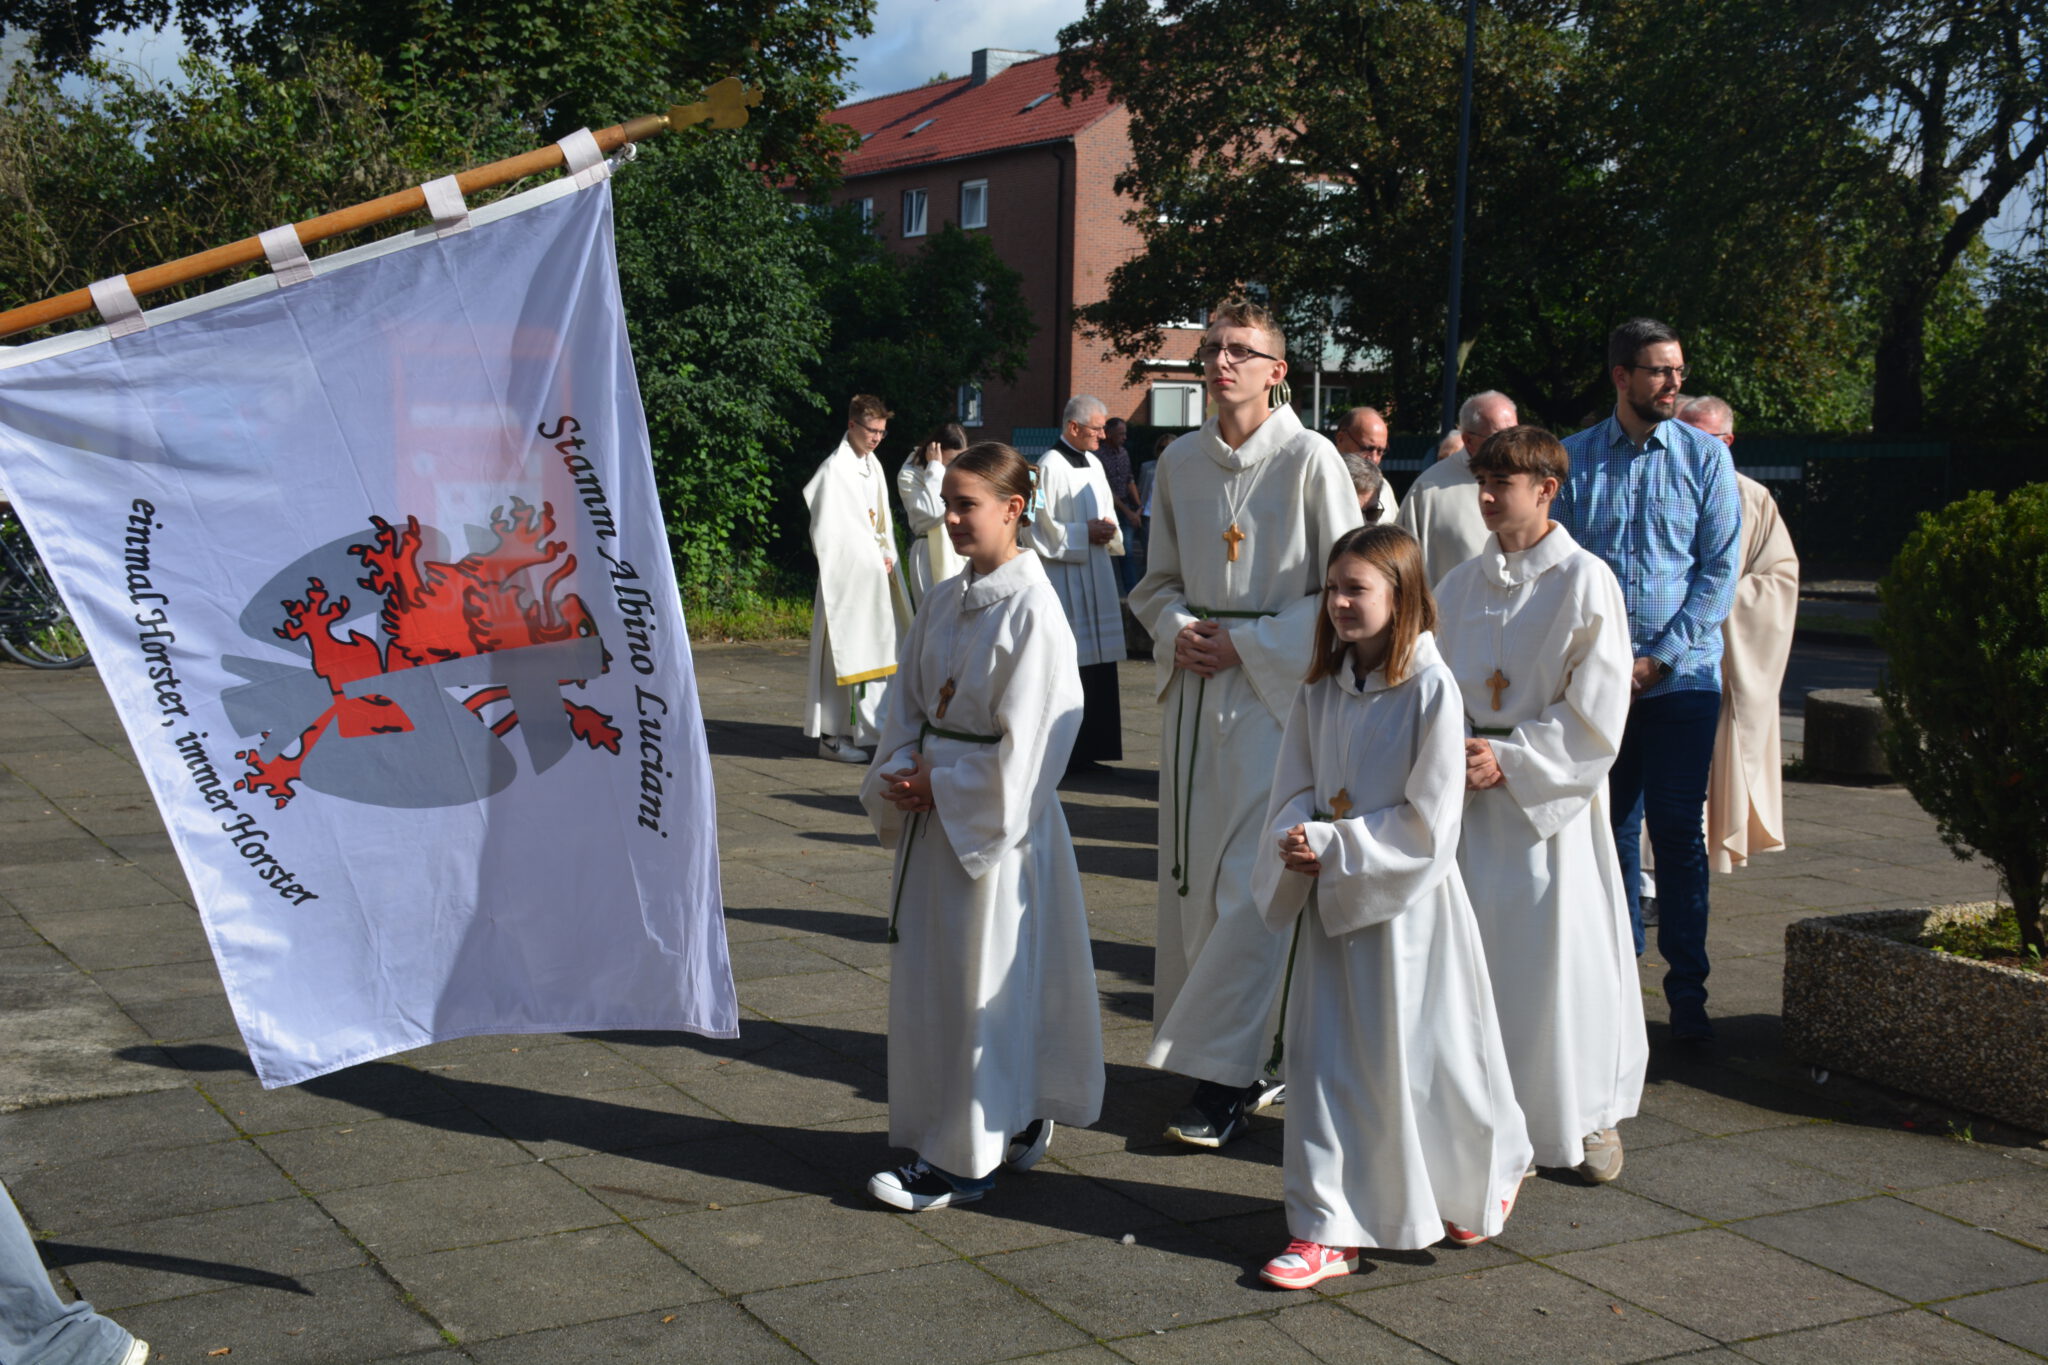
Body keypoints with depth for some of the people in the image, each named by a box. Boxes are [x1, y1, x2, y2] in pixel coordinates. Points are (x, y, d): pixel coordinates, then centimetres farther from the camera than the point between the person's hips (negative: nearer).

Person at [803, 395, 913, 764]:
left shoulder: (872, 465, 13)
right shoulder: (834, 470, -13)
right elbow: (828, 533, -15)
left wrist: (887, 556, 2)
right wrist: (873, 561, -12)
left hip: (875, 576, 8)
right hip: (847, 576, -8)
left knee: (875, 647, 9)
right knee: (844, 651, -6)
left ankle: (863, 726, 17)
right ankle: (832, 733, -1)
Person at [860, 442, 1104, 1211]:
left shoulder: (1032, 609, -14)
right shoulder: (945, 600, 9)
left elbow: (1029, 736, -17)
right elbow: (909, 699, 15)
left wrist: (940, 785, -14)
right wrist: (903, 774, -2)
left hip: (996, 816, -8)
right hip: (934, 808, 8)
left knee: (984, 984, 0)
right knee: (927, 978, 12)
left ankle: (964, 1160, 9)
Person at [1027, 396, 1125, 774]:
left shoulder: (1093, 464, 13)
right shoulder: (1050, 467, -12)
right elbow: (1037, 529, -14)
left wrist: (1108, 529, 3)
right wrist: (1085, 533, -15)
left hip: (1096, 578, 8)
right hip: (1064, 582, -8)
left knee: (1099, 665, 9)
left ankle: (1091, 749, 17)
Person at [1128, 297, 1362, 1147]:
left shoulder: (1309, 458, -6)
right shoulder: (1180, 461, 9)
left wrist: (1247, 644, -12)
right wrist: (1177, 629, -3)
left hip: (1276, 691, -5)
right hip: (1194, 692, 6)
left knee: (1251, 881, -8)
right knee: (1191, 876, 7)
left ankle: (1221, 1076, -1)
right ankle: (1242, 1067, 20)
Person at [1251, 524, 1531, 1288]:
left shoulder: (1430, 689, -14)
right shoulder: (1320, 688, 4)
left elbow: (1428, 824, -16)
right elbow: (1293, 791, 8)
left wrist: (1331, 846, -18)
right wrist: (1299, 842, -13)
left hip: (1407, 901, -5)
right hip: (1331, 898, 5)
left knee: (1421, 1056, 7)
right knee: (1325, 1060, 5)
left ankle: (1491, 1174, 35)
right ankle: (1327, 1231, 12)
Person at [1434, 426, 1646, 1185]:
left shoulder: (1584, 582, -7)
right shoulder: (1463, 583, 9)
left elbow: (1596, 716, -10)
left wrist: (1509, 759, -16)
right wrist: (1450, 752, -5)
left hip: (1552, 797, -4)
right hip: (1472, 799, 4)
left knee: (1564, 958, -1)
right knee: (1473, 951, 5)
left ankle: (1589, 1116, 16)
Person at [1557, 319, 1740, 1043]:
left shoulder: (1705, 455, 2)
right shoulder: (1574, 458, 5)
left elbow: (1719, 568, -1)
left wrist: (1659, 658, -8)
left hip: (1682, 674, -1)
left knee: (1677, 829, -2)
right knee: (1610, 826, 7)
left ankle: (1687, 987, 5)